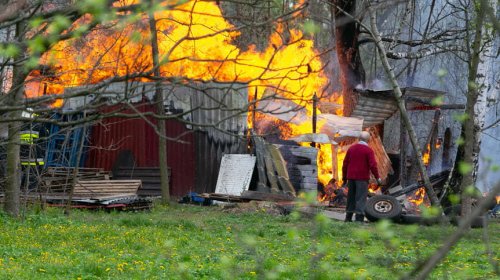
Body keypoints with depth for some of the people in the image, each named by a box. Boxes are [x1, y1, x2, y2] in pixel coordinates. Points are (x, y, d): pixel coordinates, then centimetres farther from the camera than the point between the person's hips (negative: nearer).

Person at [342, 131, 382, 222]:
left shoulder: (351, 148, 9)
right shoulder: (368, 150, -7)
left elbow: (345, 163, 10)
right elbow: (373, 165, -13)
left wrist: (344, 177, 17)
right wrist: (377, 177, -5)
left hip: (351, 177, 5)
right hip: (362, 178, -5)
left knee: (351, 197, 12)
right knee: (361, 198, -5)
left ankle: (348, 217, 13)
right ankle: (359, 217, -12)